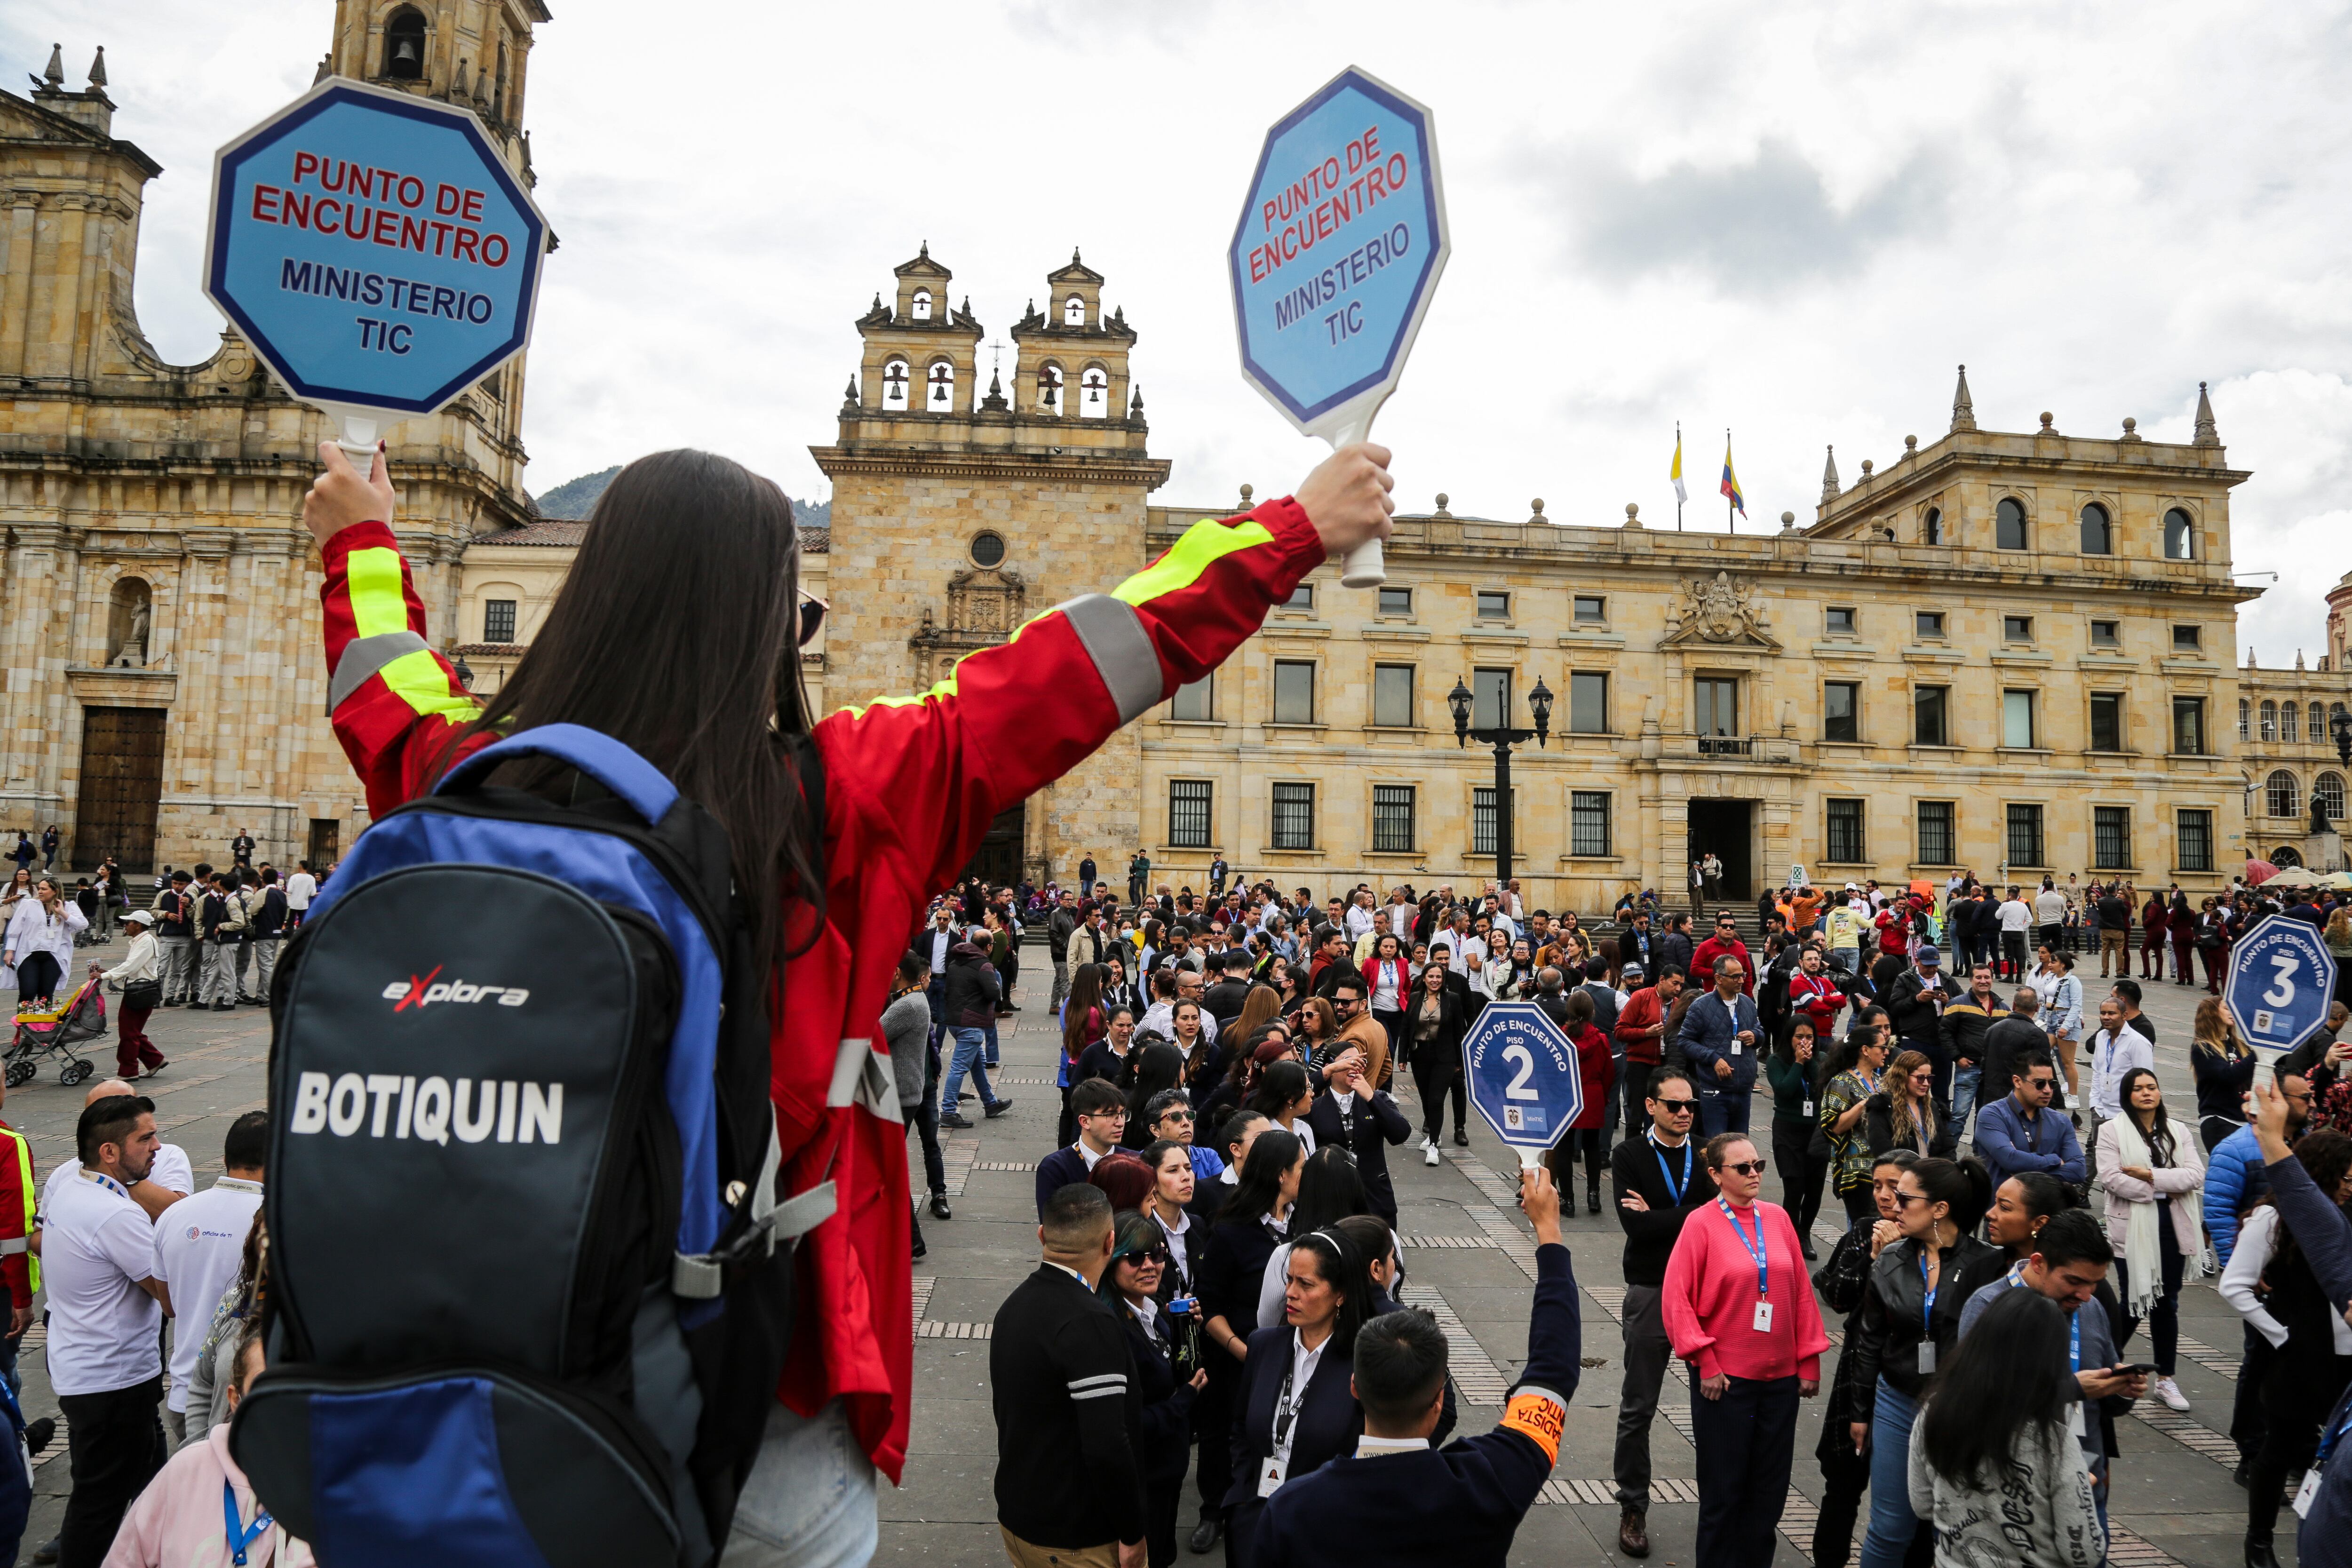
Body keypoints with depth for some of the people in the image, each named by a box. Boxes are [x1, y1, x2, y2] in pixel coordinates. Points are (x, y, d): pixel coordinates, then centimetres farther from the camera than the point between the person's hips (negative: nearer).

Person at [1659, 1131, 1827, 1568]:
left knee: (1770, 1486, 13)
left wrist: (1809, 1362, 6)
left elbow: (1801, 1291, 6)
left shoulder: (1778, 1218, 2)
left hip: (1781, 1376, 4)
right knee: (1724, 1486, 8)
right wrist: (1705, 1363, -11)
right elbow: (1676, 1298, -10)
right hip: (1725, 1378, -4)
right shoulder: (1701, 1224, -10)